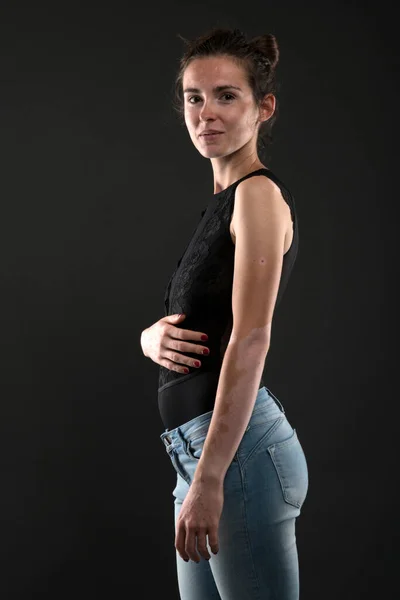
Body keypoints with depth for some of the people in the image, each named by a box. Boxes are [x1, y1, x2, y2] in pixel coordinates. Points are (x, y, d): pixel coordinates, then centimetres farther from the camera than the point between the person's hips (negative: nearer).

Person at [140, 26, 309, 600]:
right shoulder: (221, 203, 19)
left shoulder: (259, 194, -9)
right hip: (198, 448, 9)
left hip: (241, 446, -9)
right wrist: (154, 337, -3)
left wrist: (208, 479, -23)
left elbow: (250, 340, -19)